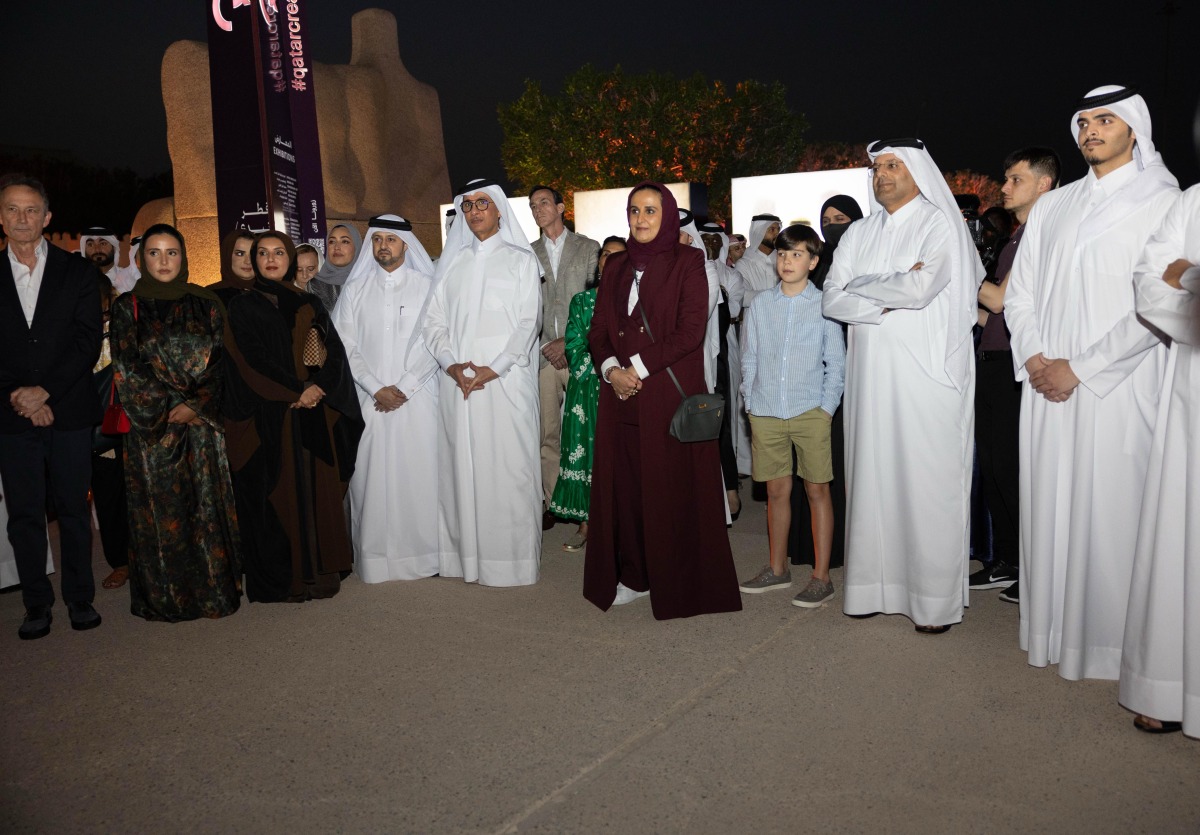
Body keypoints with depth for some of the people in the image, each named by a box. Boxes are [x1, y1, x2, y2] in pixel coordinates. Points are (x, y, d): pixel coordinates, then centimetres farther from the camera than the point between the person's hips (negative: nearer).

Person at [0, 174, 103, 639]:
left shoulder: (77, 271, 4)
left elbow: (89, 341, -3)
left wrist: (44, 390, -12)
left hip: (70, 412, -1)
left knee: (74, 510, 6)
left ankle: (80, 599, 17)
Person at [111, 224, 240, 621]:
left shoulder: (205, 304, 7)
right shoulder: (127, 306, 4)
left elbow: (219, 362, 3)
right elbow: (128, 369, -2)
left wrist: (195, 406, -10)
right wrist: (169, 408, -9)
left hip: (203, 422, 1)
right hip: (151, 426, -1)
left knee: (208, 503, 3)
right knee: (162, 509, 2)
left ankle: (215, 588, 13)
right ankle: (166, 597, 13)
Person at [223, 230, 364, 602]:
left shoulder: (309, 304, 15)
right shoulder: (242, 306, 5)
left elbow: (334, 350, 5)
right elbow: (253, 359, -6)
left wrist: (320, 387, -13)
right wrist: (297, 390, -14)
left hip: (317, 413, 4)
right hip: (269, 417, -3)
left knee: (320, 489, 3)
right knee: (278, 495, -2)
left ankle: (321, 571, 12)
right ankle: (283, 579, 5)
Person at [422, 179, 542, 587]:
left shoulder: (520, 260, 7)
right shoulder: (452, 263, 17)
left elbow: (528, 323, -3)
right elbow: (434, 320, 11)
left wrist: (494, 369, -13)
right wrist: (451, 364, -7)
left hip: (506, 381, -3)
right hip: (457, 383, 4)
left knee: (508, 467, -4)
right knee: (460, 465, 3)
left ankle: (510, 558, 4)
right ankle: (466, 554, 11)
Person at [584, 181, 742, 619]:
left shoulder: (687, 262, 0)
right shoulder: (616, 266, 15)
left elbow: (691, 331, -10)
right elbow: (599, 329, 12)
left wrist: (638, 366, -14)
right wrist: (611, 369, -7)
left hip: (671, 393, -5)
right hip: (621, 395, 5)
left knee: (672, 485, -1)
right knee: (625, 483, 6)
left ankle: (679, 582, 11)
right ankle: (635, 575, 18)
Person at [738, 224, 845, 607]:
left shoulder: (823, 305, 0)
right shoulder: (761, 304, 8)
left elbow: (836, 364, 1)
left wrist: (826, 408, -7)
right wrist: (750, 401, 4)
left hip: (810, 413, -3)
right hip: (766, 413, 3)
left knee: (817, 490, 2)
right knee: (776, 490, 11)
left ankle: (821, 577, 10)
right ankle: (777, 568, 26)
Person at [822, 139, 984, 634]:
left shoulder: (940, 225, 0)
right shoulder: (860, 233, 15)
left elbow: (920, 287, -16)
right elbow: (832, 300, 5)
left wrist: (860, 284, -3)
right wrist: (889, 300, -10)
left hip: (926, 373, -5)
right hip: (870, 373, 5)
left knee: (928, 482, -3)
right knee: (873, 476, 5)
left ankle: (936, 601, 5)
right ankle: (877, 585, 14)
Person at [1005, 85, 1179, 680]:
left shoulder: (1161, 202, 1)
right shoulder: (1050, 207, 17)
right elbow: (1018, 294, 15)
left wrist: (1079, 368, -13)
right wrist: (1034, 358, -2)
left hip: (1116, 385, -4)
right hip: (1046, 386, 5)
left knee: (1109, 513, -4)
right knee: (1048, 506, 5)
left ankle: (1108, 643, 7)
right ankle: (1052, 631, 15)